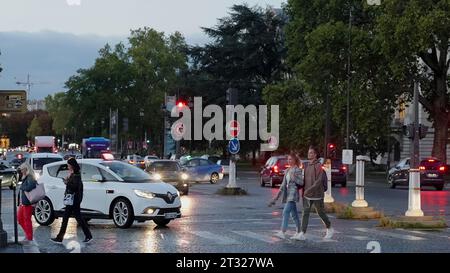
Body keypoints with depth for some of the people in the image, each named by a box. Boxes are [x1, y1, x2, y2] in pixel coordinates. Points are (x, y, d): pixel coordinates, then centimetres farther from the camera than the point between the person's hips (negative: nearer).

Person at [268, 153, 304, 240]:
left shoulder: (297, 170, -6)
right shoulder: (287, 171, 17)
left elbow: (301, 182, -11)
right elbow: (283, 184, 19)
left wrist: (294, 178, -27)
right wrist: (277, 196, 16)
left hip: (293, 194, -8)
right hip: (288, 194, 8)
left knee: (286, 211, -17)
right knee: (294, 214, 11)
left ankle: (282, 232, -23)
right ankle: (298, 232, 17)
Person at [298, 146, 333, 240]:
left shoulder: (318, 166, -12)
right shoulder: (307, 166, 10)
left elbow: (319, 180, -21)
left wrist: (310, 189, -28)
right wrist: (304, 191, 15)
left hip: (317, 195, -6)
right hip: (307, 195, 6)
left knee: (321, 213, 8)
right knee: (305, 213, -3)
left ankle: (329, 229, 29)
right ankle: (302, 234, -7)